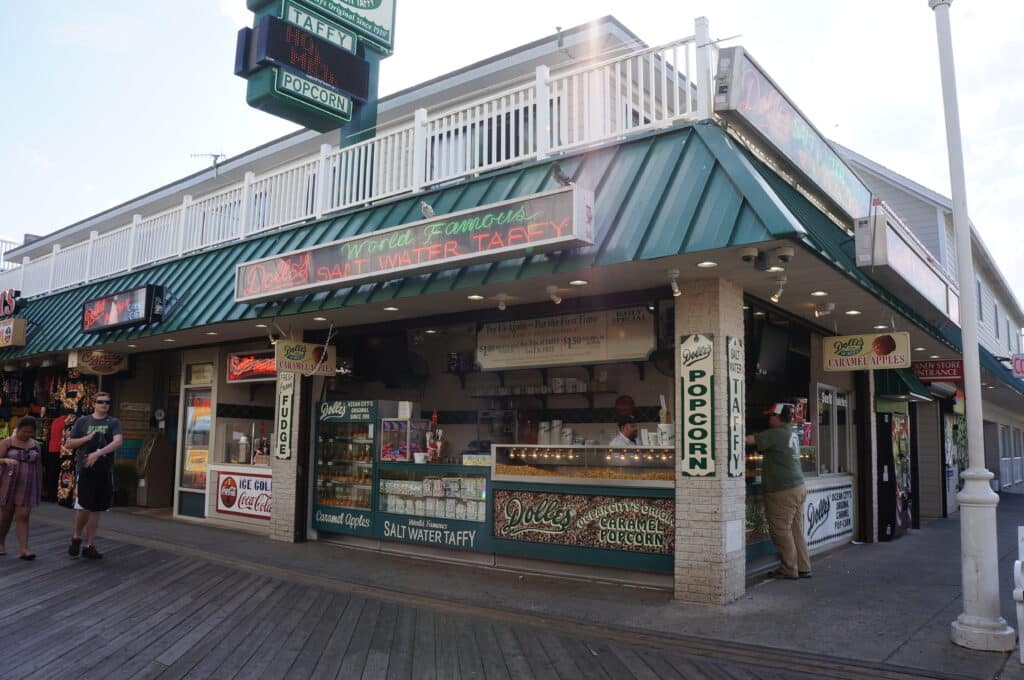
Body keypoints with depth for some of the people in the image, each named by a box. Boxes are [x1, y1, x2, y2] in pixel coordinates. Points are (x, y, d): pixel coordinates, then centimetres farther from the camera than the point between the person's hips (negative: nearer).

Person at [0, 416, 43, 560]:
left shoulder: (35, 445, 7)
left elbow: (39, 466, 11)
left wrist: (40, 485, 10)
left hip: (27, 486, 1)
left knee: (23, 517, -3)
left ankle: (23, 549, -7)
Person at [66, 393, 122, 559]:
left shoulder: (113, 422, 4)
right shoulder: (83, 421, 6)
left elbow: (117, 442, -11)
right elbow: (70, 443, 7)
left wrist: (98, 453, -23)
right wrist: (88, 438, -9)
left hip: (104, 471, 1)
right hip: (84, 469, -1)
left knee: (95, 509, 7)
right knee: (83, 507, -7)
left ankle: (89, 546, 15)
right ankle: (76, 537, 20)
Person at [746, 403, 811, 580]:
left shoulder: (775, 434, -15)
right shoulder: (792, 433, 13)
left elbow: (750, 440, -17)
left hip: (783, 491, -9)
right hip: (798, 487, 9)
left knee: (782, 531, 0)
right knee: (796, 531, 14)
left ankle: (789, 570, 7)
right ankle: (803, 568, 19)